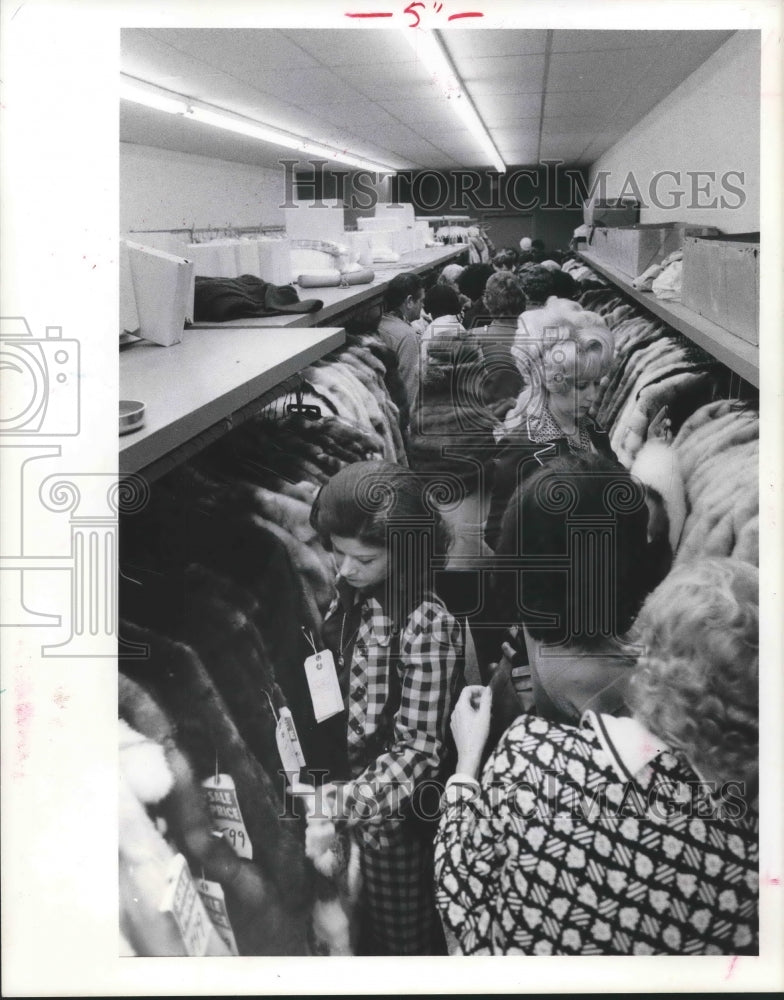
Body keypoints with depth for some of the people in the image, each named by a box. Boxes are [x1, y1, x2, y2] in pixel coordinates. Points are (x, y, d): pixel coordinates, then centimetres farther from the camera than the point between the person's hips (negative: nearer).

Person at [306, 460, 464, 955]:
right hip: (352, 801, 6)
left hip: (395, 817, -6)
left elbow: (419, 750, -21)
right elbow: (333, 708, 7)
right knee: (369, 934, 21)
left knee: (404, 942, 11)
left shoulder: (429, 624, -22)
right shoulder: (350, 605, 0)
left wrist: (341, 802, -29)